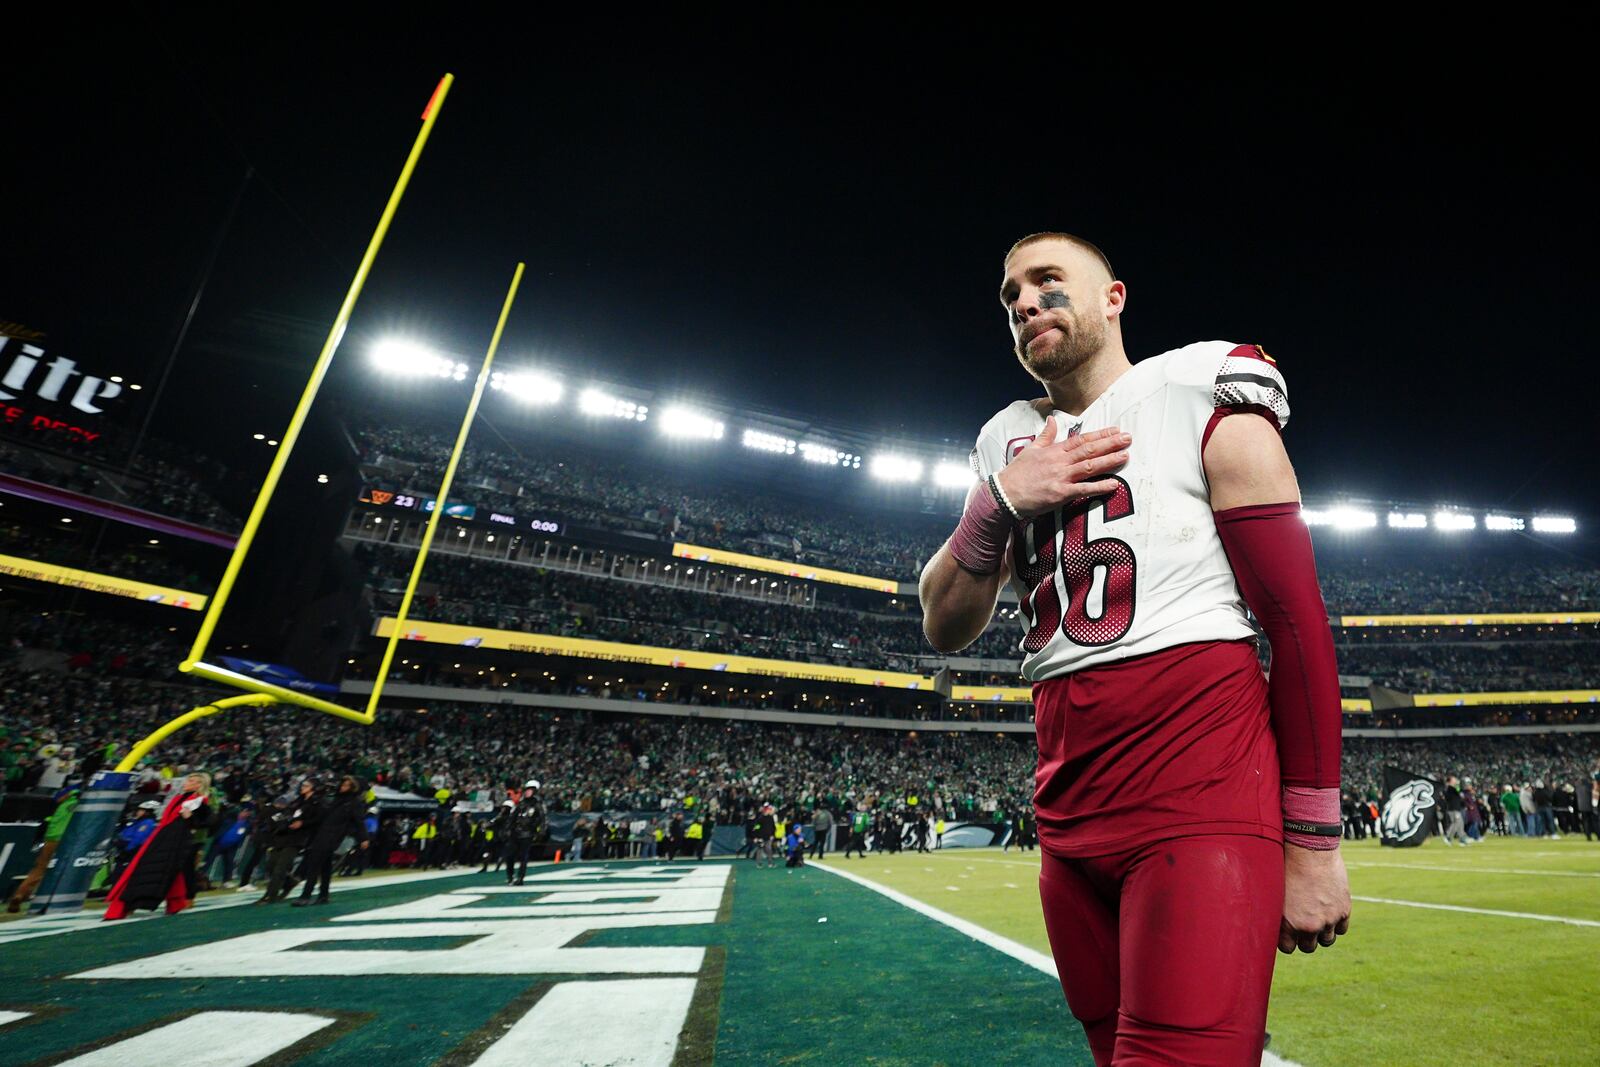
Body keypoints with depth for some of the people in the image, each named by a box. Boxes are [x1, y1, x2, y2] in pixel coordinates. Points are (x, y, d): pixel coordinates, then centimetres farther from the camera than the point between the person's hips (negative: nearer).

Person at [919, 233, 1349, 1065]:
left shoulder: (1203, 406, -2)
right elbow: (946, 629, 10)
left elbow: (1299, 626, -4)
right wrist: (999, 501, -5)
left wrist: (1312, 842, -4)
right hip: (1072, 806, 6)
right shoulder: (1010, 446, 13)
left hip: (1199, 792, -5)